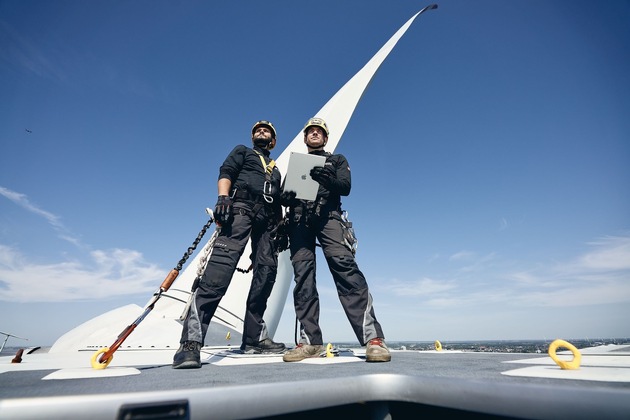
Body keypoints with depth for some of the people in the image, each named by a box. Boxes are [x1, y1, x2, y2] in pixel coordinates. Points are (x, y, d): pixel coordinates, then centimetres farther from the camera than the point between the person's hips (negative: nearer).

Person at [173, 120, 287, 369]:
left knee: (267, 270, -9)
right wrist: (223, 197, -16)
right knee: (220, 268, -23)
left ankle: (254, 338, -2)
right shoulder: (242, 152, 24)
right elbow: (226, 172, 4)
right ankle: (191, 342, -28)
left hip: (267, 218, 6)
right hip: (240, 207, -5)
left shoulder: (275, 170, 36)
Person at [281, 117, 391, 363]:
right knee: (302, 276, -10)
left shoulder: (337, 160, 24)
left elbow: (345, 187, 5)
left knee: (344, 265, -23)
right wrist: (286, 197, -6)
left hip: (327, 216, -3)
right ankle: (310, 341, -9)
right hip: (299, 219, 3)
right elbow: (285, 195, 20)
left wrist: (327, 179, -18)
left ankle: (372, 337, -28)